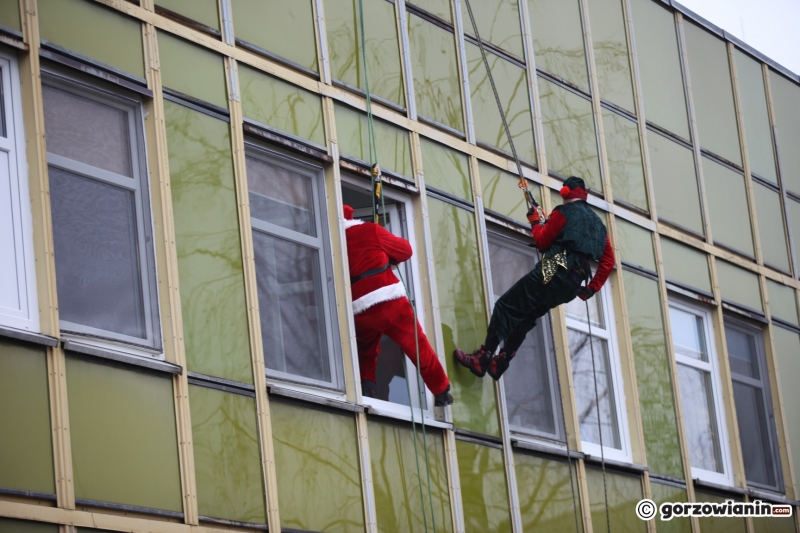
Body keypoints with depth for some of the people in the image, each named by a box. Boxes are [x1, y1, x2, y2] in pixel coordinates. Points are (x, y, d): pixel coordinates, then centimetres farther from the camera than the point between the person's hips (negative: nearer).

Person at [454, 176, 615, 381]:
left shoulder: (564, 212, -2)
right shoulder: (596, 222, 19)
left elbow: (542, 241, -2)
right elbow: (609, 261, 16)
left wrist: (535, 221, 15)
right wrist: (592, 288, 18)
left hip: (553, 272, -8)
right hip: (572, 285, 8)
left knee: (506, 307, -3)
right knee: (526, 316, 20)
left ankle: (483, 358, -11)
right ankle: (500, 362, 11)